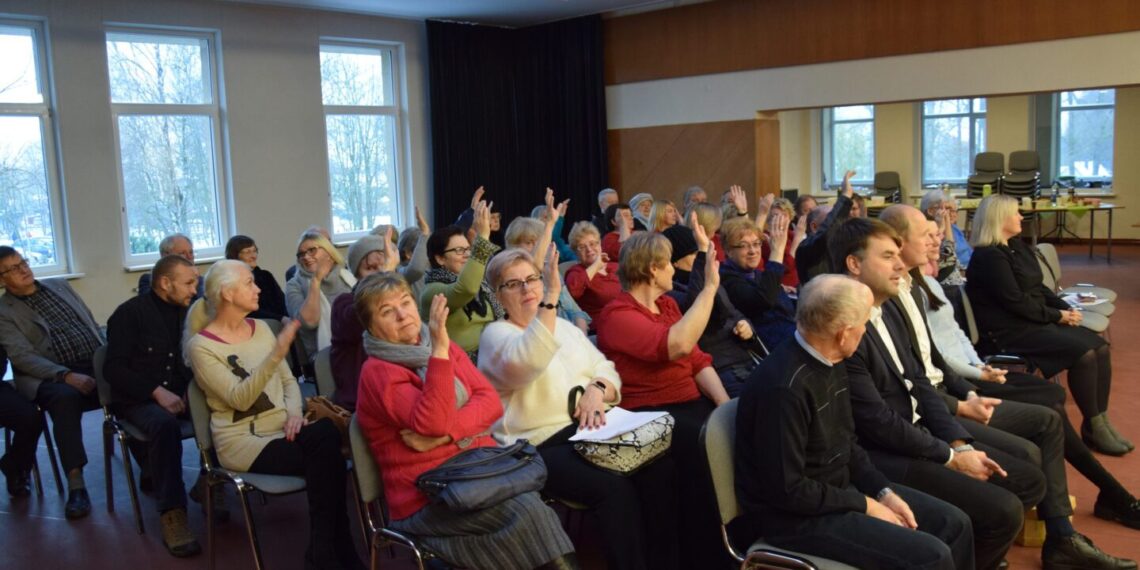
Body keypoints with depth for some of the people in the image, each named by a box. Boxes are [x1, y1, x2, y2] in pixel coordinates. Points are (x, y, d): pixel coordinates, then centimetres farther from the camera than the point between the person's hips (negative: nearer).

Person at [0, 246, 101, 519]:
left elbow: (94, 326, 20)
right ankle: (76, 485, -32)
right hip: (51, 377, -4)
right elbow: (23, 357, -8)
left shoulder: (60, 286, 20)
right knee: (65, 398, -38)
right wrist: (67, 376, -23)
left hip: (97, 365, 4)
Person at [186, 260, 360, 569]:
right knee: (327, 460, -29)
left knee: (327, 433, -31)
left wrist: (294, 412, -8)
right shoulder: (201, 345, -7)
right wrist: (276, 354, -29)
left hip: (281, 427, 5)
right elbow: (240, 399, -18)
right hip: (243, 440, -5)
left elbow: (288, 380, 15)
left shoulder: (261, 327, 12)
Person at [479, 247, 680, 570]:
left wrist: (597, 389, -7)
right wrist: (551, 298, -31)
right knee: (614, 487, -30)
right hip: (540, 445, -6)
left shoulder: (565, 326, 21)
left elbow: (605, 369, 17)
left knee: (661, 467, -19)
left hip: (589, 430, 6)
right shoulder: (496, 334, 0)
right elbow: (526, 363, -24)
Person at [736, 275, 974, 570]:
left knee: (954, 523, 7)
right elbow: (788, 489, -26)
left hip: (840, 490, 9)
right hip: (797, 516, -9)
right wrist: (865, 505, -15)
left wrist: (884, 492, -1)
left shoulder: (831, 364, 2)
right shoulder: (784, 387, -29)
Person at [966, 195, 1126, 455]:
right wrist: (1057, 315, -11)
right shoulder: (988, 256, -16)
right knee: (1083, 354, -21)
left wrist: (1066, 308, 1)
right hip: (1009, 332, -9)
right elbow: (1015, 301, -20)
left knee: (1100, 348, -4)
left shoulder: (1017, 246, 14)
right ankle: (1092, 427, -7)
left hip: (1035, 322, 10)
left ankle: (1101, 419, 3)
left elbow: (1038, 288, 17)